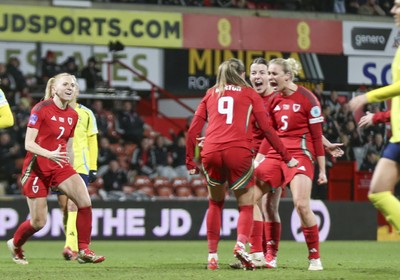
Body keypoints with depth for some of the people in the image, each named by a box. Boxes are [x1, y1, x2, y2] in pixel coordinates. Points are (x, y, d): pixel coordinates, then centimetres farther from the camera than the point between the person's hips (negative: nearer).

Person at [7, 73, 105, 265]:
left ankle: (83, 251, -11)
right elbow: (28, 144, -16)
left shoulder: (73, 115, 8)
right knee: (38, 222, -1)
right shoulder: (41, 109, -11)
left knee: (85, 201, -19)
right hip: (37, 168, -5)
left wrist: (71, 173, 18)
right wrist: (49, 154, -32)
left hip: (60, 167, 5)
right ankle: (15, 245, 31)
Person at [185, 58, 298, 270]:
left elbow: (193, 130, 16)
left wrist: (190, 161, 21)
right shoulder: (249, 94, 16)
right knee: (246, 205, 10)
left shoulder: (211, 93, 23)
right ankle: (241, 244, -18)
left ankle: (212, 255, 15)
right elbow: (266, 129, 11)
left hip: (211, 152, 2)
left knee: (215, 202, 22)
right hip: (238, 152, -2)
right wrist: (286, 157, 16)